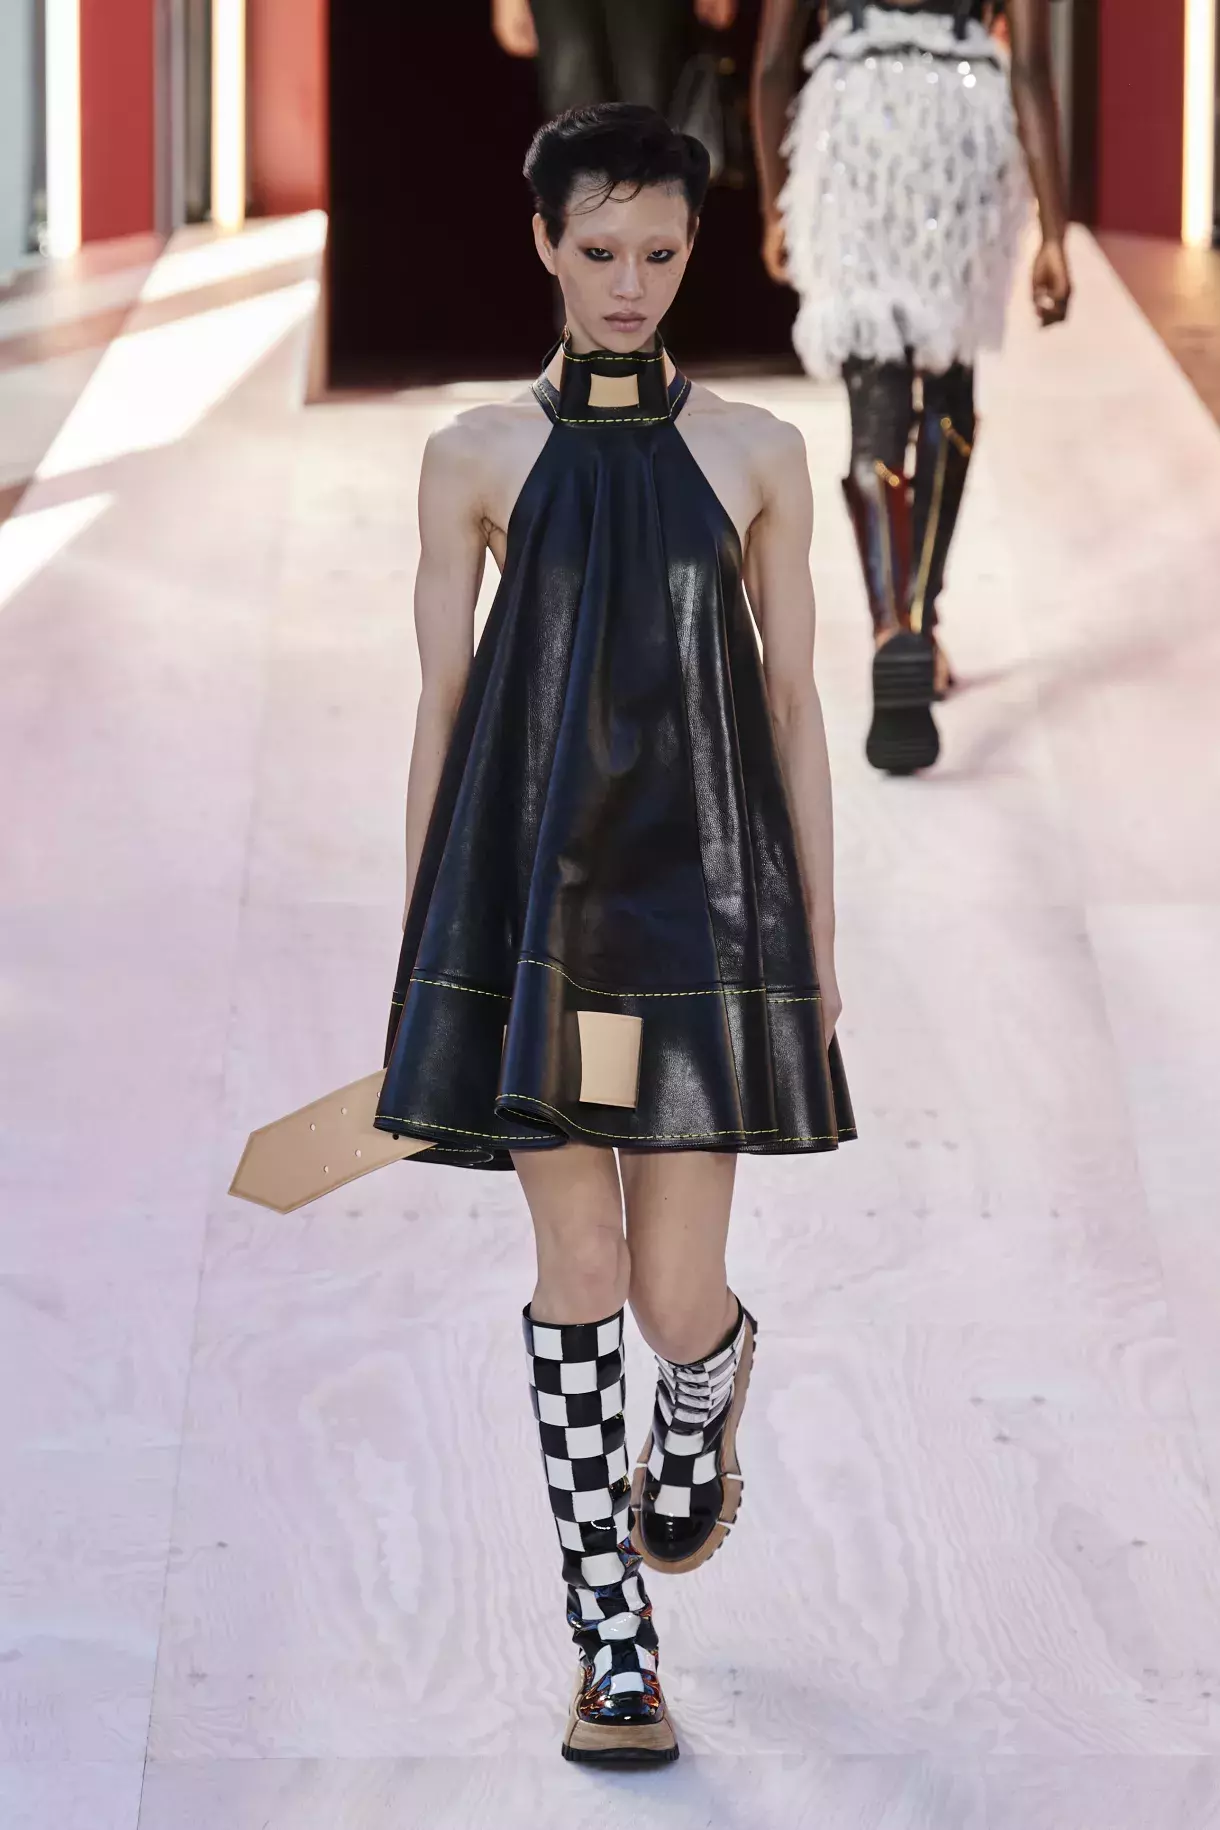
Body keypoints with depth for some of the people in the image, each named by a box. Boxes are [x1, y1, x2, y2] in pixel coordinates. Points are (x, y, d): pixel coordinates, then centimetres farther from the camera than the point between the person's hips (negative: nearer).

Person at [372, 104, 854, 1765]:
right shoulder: (479, 456, 4)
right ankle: (615, 1642, 9)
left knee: (678, 1297, -2)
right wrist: (417, 941, 5)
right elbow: (442, 704, 6)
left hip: (699, 894, 0)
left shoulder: (756, 455, 5)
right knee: (578, 1274, 0)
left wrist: (819, 937, 4)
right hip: (534, 895, 0)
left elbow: (792, 705, 7)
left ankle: (712, 1391, 37)